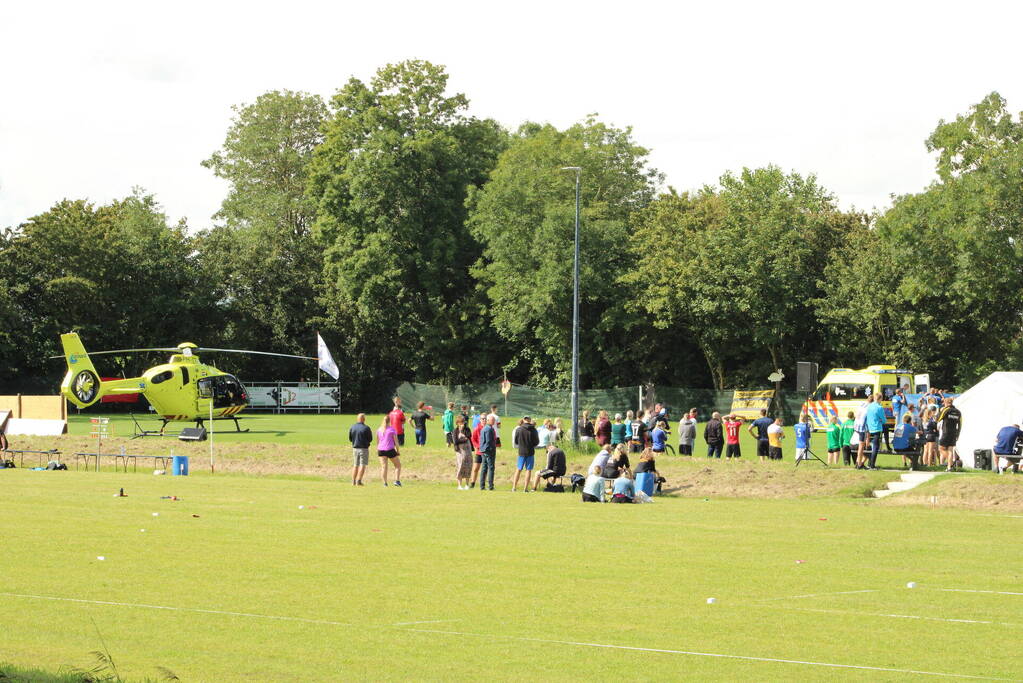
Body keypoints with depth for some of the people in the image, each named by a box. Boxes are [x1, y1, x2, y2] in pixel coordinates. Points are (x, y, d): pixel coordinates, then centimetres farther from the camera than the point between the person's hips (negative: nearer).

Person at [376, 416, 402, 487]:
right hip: (390, 450, -4)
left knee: (383, 467, 4)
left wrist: (377, 451, 22)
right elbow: (396, 441, -6)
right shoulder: (392, 429, -5)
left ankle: (385, 483, -2)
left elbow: (377, 442, 14)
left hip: (381, 450, 4)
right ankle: (397, 480, 0)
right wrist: (398, 451, 3)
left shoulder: (379, 430, 9)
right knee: (398, 465, 11)